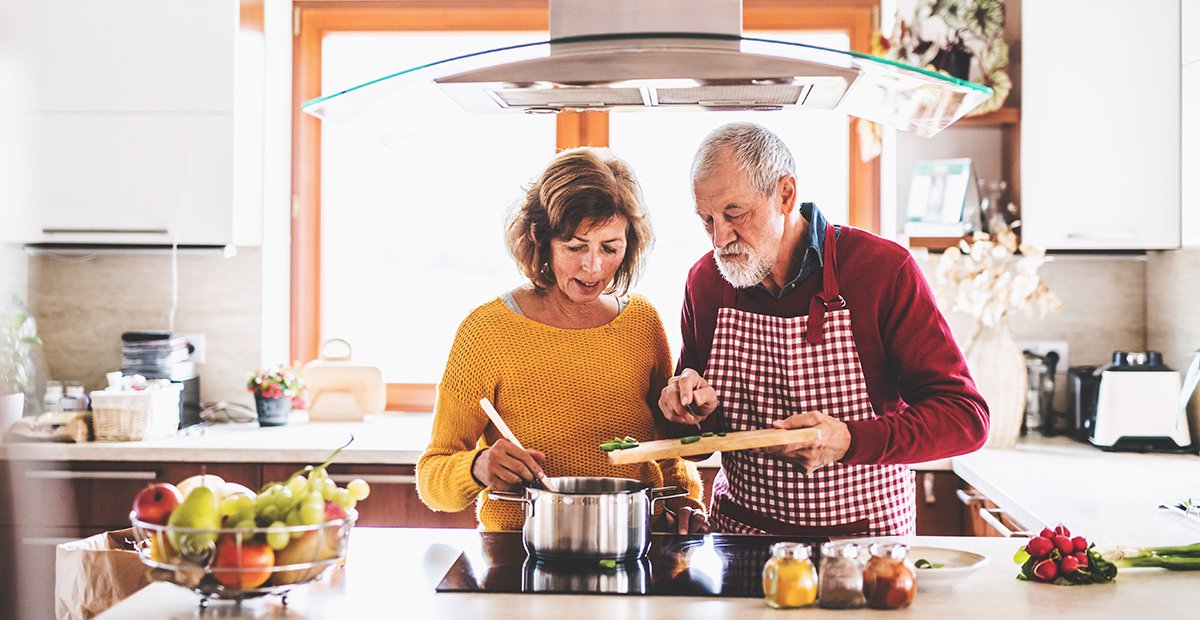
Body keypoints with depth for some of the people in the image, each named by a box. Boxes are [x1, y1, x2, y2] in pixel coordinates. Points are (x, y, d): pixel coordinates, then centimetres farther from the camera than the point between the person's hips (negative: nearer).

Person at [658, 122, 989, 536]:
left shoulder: (884, 269, -9)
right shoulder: (705, 280, 4)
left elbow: (965, 417, -13)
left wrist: (849, 441, -26)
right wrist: (695, 408, -7)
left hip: (864, 537, -5)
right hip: (739, 532, 5)